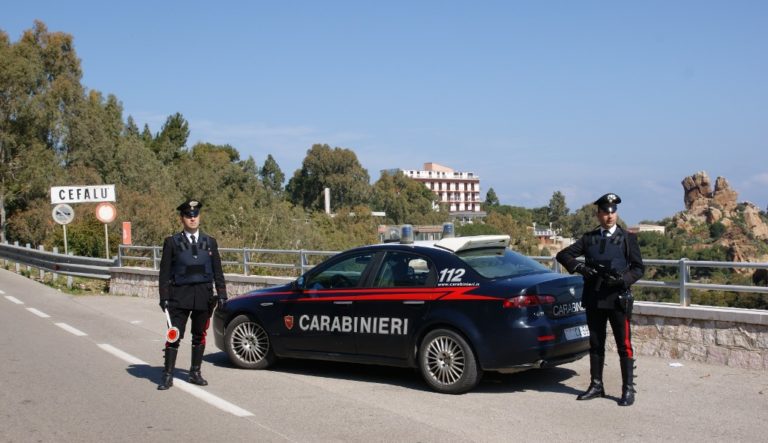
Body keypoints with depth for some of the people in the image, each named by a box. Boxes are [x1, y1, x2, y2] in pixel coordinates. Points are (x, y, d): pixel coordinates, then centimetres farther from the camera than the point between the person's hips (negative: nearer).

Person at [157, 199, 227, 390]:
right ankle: (168, 376, 3)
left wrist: (221, 293, 4)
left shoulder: (210, 242, 9)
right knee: (174, 336, -3)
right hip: (180, 295, -3)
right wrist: (164, 297, -6)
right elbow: (165, 272, 0)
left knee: (200, 336, 10)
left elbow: (217, 270, 11)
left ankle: (195, 373, 21)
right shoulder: (172, 242, 1)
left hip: (204, 295, 3)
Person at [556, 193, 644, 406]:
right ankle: (596, 385, 21)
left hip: (618, 298, -3)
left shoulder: (627, 238, 4)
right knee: (595, 344, 11)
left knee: (624, 346, -2)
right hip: (593, 299, 3)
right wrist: (578, 266, -13)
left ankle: (628, 389, 5)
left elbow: (638, 268, 2)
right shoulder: (589, 238, 10)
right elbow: (563, 254, 6)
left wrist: (623, 280, -17)